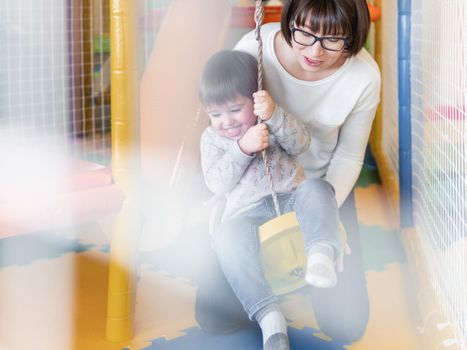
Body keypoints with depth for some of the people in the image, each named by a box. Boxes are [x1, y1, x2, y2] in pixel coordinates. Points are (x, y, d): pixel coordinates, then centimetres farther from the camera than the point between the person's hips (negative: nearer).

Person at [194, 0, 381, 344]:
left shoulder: (364, 76, -23)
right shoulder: (254, 48, -25)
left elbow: (348, 157, -7)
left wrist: (324, 210, -22)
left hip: (322, 184, 0)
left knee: (347, 325, -7)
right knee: (214, 315, -7)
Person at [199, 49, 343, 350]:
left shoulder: (272, 119, 11)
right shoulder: (212, 137, 9)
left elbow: (302, 143, -7)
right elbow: (216, 183, -4)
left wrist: (274, 116, -23)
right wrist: (242, 148, -17)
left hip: (291, 193, 2)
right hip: (247, 209, -1)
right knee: (227, 239, -32)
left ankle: (321, 251, -50)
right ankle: (269, 315, -40)